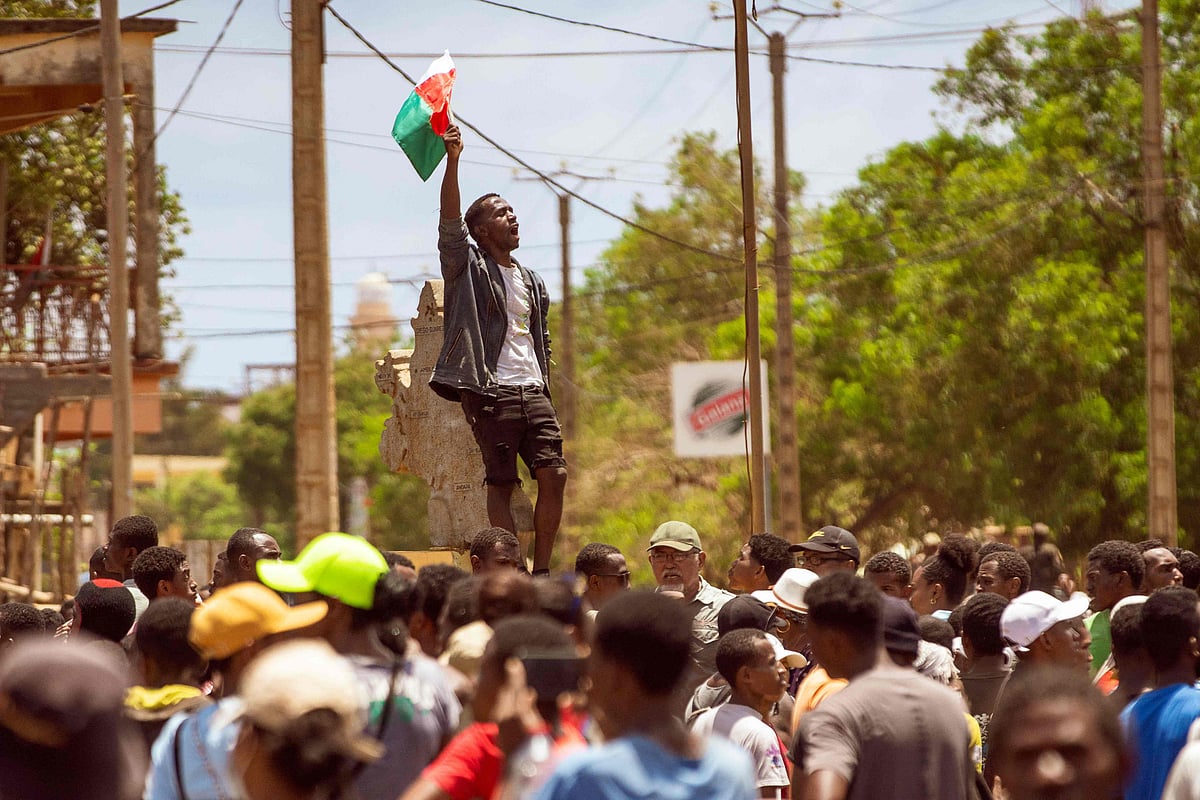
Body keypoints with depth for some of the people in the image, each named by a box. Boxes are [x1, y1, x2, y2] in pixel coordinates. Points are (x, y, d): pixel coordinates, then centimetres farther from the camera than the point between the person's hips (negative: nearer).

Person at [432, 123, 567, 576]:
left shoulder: (532, 283, 21)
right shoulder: (468, 267, 4)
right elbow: (450, 222, -12)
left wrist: (544, 391, 15)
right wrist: (452, 161, -23)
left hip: (532, 392, 6)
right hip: (490, 393, -6)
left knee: (554, 476, -5)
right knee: (501, 485, -6)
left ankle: (540, 573, 2)